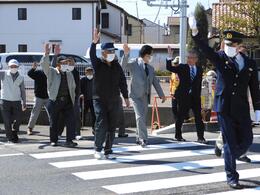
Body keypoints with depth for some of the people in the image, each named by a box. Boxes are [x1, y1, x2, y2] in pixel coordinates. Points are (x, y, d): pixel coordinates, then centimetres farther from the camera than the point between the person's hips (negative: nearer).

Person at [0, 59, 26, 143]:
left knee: (18, 119, 4)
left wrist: (24, 102, 10)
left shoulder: (20, 78, 8)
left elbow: (22, 91, 12)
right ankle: (10, 137, 14)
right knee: (7, 121, -1)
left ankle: (14, 134, 29)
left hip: (17, 101, 3)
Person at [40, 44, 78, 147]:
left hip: (67, 101, 4)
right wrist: (46, 54, -29)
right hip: (55, 101, -3)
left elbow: (73, 86, 21)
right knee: (53, 122, 4)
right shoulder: (51, 72, 3)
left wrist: (72, 98, 12)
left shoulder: (69, 74, 16)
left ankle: (69, 140, -1)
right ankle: (53, 140, 17)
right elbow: (44, 64, -15)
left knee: (71, 120, -6)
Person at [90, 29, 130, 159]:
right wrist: (94, 42, -40)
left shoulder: (116, 66, 9)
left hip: (114, 100, 4)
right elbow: (92, 55, -23)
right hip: (100, 100, -4)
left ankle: (108, 151, 17)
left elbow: (122, 82, 12)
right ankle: (98, 149, 5)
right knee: (101, 124, -12)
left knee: (112, 127, 6)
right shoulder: (98, 64, -2)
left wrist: (126, 97, 8)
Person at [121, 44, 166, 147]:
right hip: (136, 95, -6)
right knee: (140, 116, -15)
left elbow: (155, 82, 23)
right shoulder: (134, 63, -1)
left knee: (143, 118, 8)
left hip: (146, 96, 6)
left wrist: (161, 94, 22)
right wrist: (126, 54, -34)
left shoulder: (151, 68, 18)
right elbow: (123, 65, -19)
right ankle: (143, 139, -15)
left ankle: (139, 138, 19)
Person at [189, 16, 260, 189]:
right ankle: (232, 177, 13)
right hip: (224, 108, -3)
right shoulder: (221, 58, -1)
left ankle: (230, 159, 36)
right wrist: (195, 31, -32)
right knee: (230, 143, 1)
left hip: (242, 109, 3)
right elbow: (205, 48, -17)